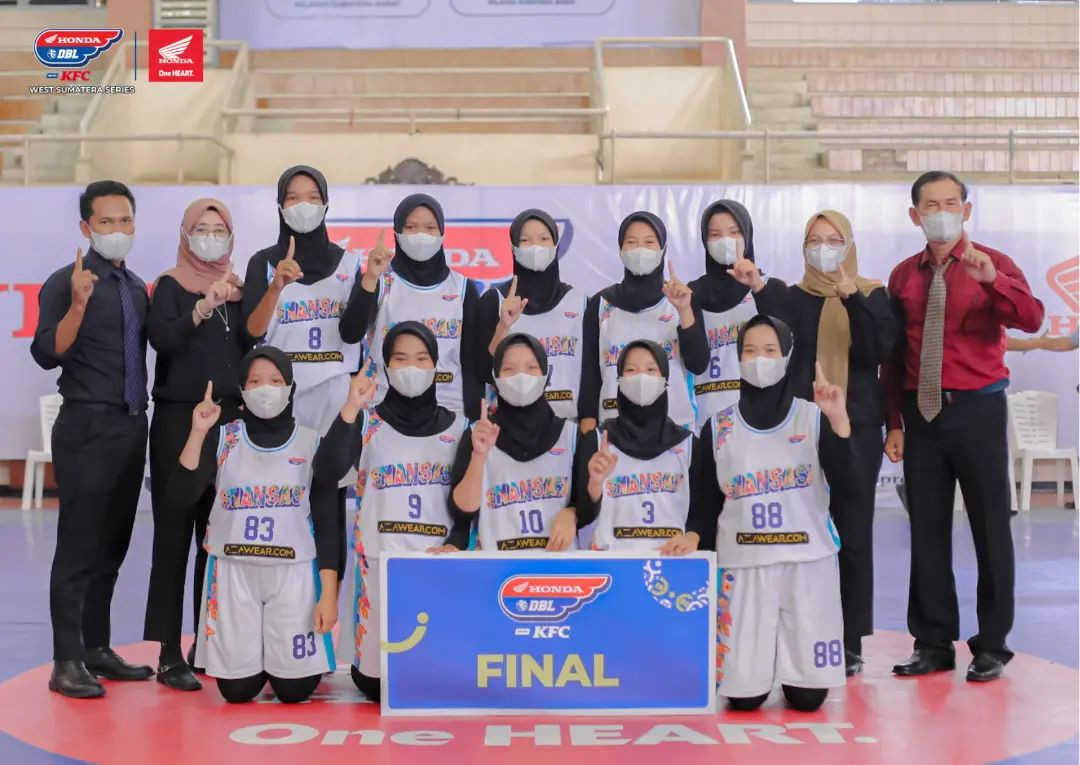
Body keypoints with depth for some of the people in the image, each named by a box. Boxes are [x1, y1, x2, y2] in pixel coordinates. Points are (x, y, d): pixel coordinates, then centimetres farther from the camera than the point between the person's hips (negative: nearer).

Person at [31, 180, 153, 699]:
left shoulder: (138, 288, 13)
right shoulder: (66, 282, -6)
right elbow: (47, 354, -17)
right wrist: (78, 304, -27)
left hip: (132, 427, 7)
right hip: (88, 428, -7)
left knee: (112, 548, 12)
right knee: (79, 549, -4)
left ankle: (97, 649, 22)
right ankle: (66, 663, 2)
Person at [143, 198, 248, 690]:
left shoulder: (237, 288, 14)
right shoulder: (171, 286, 2)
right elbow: (161, 338, -18)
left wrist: (239, 305, -4)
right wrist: (203, 308, -30)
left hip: (230, 420, 4)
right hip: (179, 420, -4)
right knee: (174, 535, -5)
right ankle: (169, 654, -1)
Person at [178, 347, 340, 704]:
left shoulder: (312, 443, -1)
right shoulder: (222, 438, 1)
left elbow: (328, 524, 0)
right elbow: (183, 494, -12)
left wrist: (329, 594, -6)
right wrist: (198, 433, -22)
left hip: (293, 574, 0)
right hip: (234, 572, 1)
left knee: (294, 689, -1)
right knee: (236, 689, 1)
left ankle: (280, 655, 33)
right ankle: (255, 657, 35)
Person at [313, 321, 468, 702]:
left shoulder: (454, 425, 10)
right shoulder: (367, 422, 3)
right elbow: (326, 473, -14)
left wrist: (455, 546, -7)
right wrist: (350, 409, -21)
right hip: (381, 556, -1)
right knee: (380, 679, -4)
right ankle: (367, 671, 30)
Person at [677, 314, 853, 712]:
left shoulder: (813, 418, 3)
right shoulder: (718, 427, 5)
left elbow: (843, 483, -9)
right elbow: (706, 500, 7)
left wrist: (839, 422, -19)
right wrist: (693, 537, -10)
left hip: (808, 562, 0)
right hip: (743, 566, 1)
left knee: (808, 696, -1)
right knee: (744, 695, -3)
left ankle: (788, 657, 33)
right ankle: (758, 655, 31)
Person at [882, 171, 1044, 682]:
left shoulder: (993, 264, -1)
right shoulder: (903, 276, 7)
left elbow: (1031, 319, -19)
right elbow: (893, 355, 9)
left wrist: (991, 279, -36)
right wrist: (894, 423, 6)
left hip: (976, 410, -3)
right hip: (921, 413, 3)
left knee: (989, 526, 3)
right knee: (926, 528, 7)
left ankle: (992, 645, 12)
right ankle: (933, 643, 17)